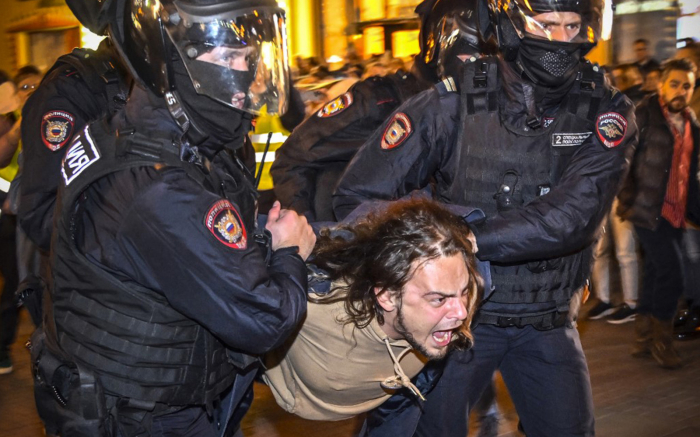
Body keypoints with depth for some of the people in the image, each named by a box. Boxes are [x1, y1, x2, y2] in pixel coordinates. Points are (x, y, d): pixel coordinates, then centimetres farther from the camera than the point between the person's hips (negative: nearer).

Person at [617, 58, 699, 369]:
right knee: (671, 272, -12)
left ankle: (644, 339, 21)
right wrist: (628, 200, -15)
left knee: (656, 273, 12)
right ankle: (661, 339, 4)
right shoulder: (644, 116, -8)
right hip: (648, 210, -7)